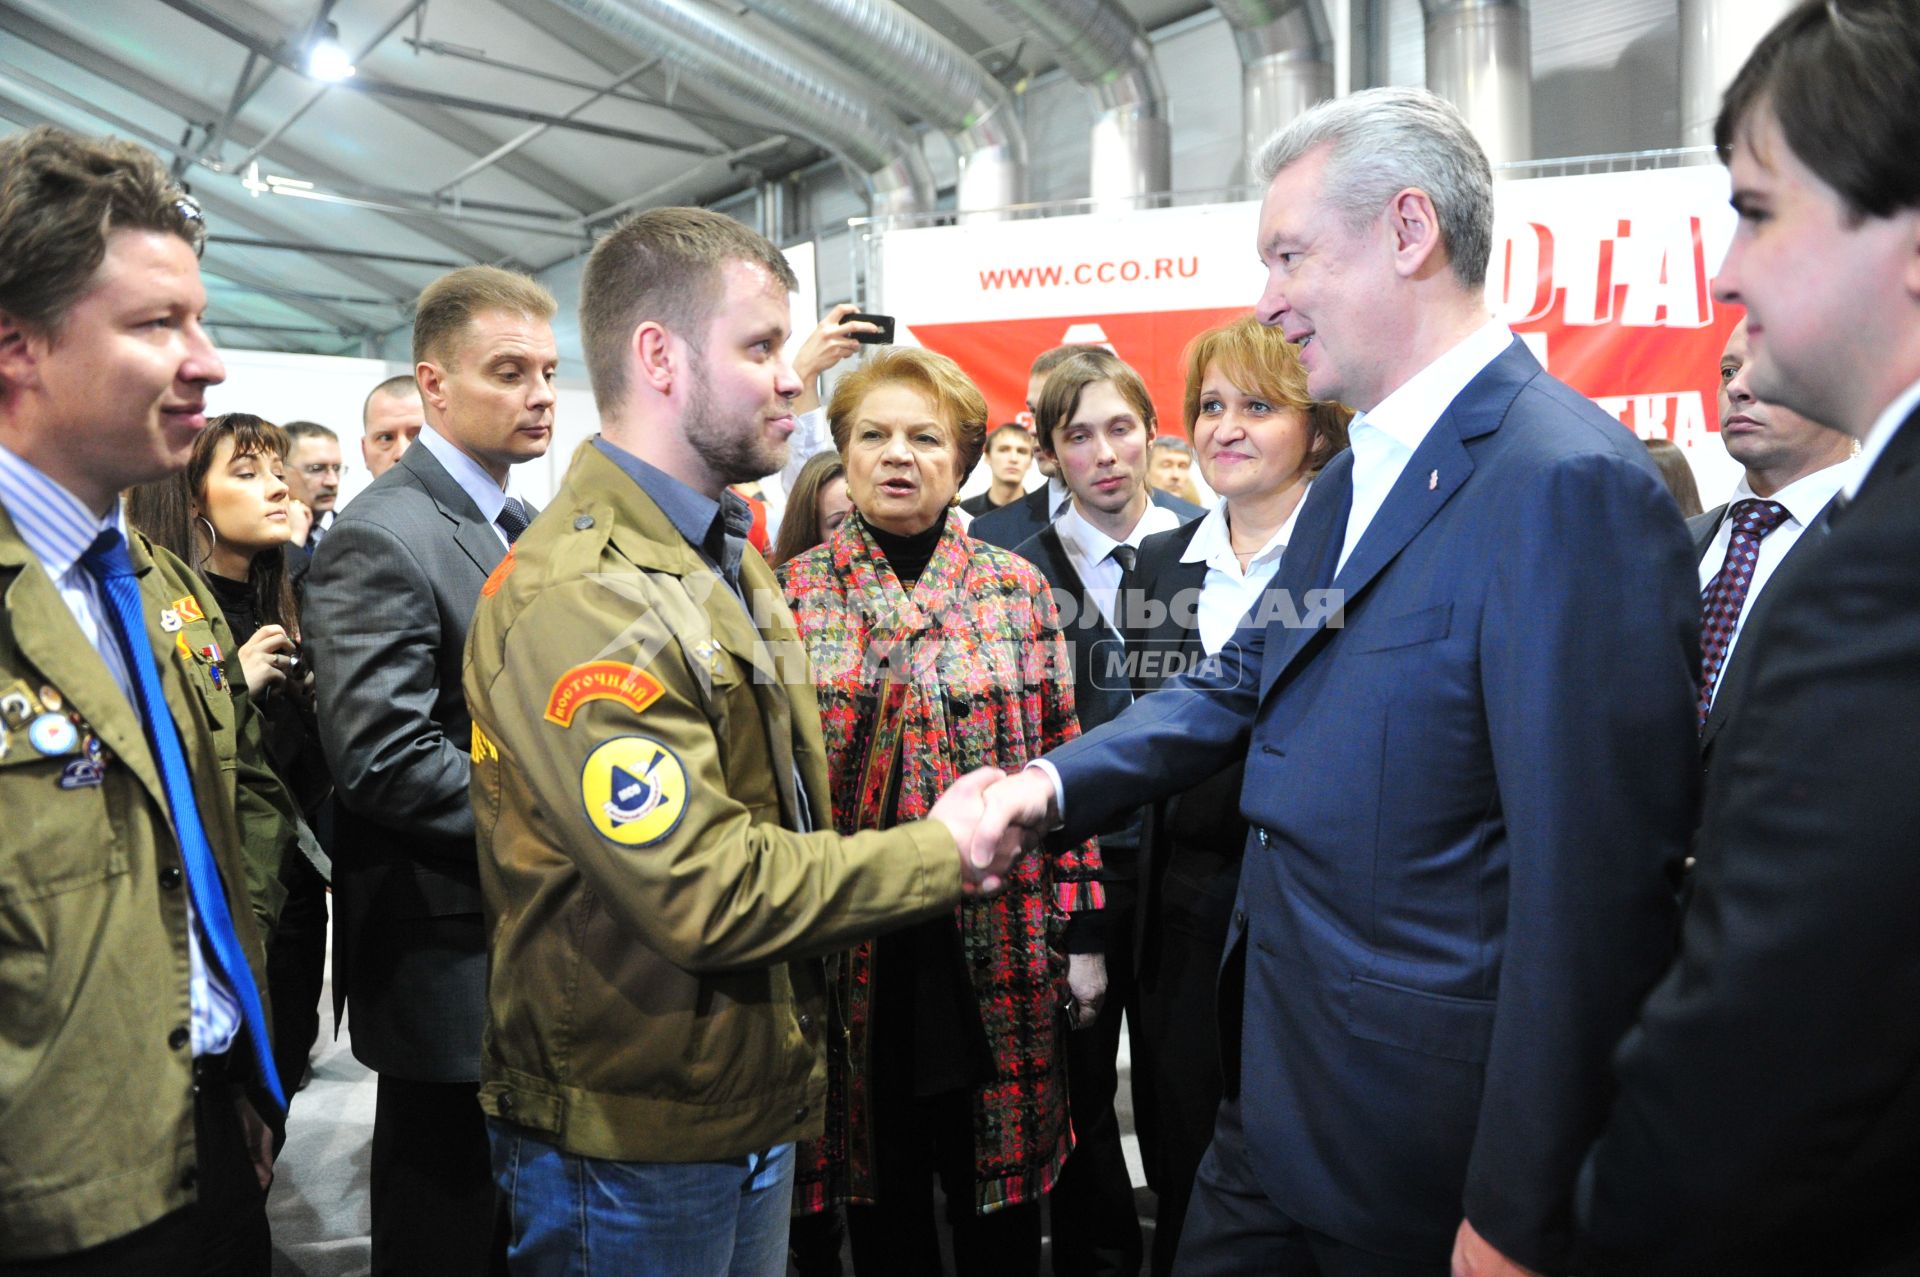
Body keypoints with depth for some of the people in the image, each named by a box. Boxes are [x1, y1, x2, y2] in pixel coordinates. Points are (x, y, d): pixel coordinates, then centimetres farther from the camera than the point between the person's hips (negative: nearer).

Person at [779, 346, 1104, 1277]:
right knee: (885, 1197, 16)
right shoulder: (791, 594, 0)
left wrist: (1079, 932, 2)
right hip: (852, 952, 0)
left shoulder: (1016, 589, 3)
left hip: (998, 949, 1)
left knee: (1002, 1196, 14)